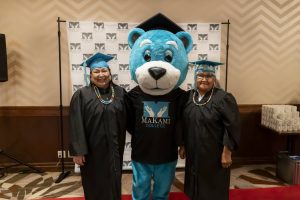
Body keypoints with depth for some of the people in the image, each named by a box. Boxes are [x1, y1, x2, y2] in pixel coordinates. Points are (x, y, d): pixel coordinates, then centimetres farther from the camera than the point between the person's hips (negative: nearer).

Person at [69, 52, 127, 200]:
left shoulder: (120, 93, 1)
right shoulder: (81, 95, -8)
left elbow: (127, 121, 5)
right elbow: (76, 126, -11)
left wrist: (121, 145, 5)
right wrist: (78, 151, -15)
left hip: (114, 149, 3)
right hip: (92, 150, -2)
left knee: (113, 185, 16)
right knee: (94, 186, 13)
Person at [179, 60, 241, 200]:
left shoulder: (223, 98, -14)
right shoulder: (188, 97, 2)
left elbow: (232, 128, -15)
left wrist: (226, 153, -15)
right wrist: (183, 146, 9)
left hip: (214, 155, -5)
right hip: (193, 154, 5)